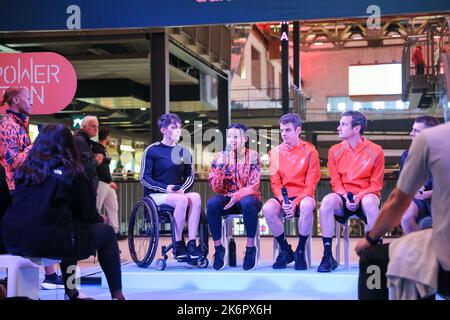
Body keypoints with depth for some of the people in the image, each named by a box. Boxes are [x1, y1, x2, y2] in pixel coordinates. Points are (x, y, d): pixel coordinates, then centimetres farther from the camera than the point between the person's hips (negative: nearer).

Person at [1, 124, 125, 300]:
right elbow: (87, 214, 4)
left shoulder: (24, 170, 15)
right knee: (106, 232, 18)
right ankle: (117, 295, 18)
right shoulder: (72, 173, 1)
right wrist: (99, 218, 28)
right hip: (49, 242, -6)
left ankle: (71, 292, 35)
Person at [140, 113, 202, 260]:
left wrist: (182, 189, -8)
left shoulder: (184, 152, 13)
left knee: (196, 197, -28)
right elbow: (144, 178, -5)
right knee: (182, 199, -34)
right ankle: (178, 246, -27)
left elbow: (190, 176, 14)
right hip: (156, 195, -4)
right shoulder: (151, 150, -1)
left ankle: (192, 244, -31)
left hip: (178, 193, 5)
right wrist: (166, 188, -17)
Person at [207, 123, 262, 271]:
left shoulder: (252, 156, -1)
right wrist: (220, 166, -16)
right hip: (226, 198, 2)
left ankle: (250, 248, -23)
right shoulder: (220, 157, 5)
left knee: (247, 202, -38)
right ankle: (218, 248, -18)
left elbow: (253, 185, -9)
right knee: (212, 203, -32)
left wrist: (237, 195, -27)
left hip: (247, 197, -2)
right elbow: (216, 188, -2)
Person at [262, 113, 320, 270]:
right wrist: (282, 200, -15)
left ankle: (300, 251, -18)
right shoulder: (275, 152, 8)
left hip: (303, 196, -3)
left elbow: (311, 184, -5)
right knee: (268, 209, -30)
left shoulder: (309, 151, -1)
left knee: (306, 206, -39)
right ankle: (285, 251, -10)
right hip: (283, 197, 3)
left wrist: (296, 202, -19)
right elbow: (275, 183, 5)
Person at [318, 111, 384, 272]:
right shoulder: (335, 151, 6)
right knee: (328, 201, -32)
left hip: (365, 196, -2)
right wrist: (345, 197, -14)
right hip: (343, 197, 2)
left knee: (369, 201, -38)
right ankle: (328, 256, -25)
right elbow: (335, 182, 6)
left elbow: (376, 185, -1)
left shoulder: (375, 151, -1)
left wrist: (359, 197, -18)